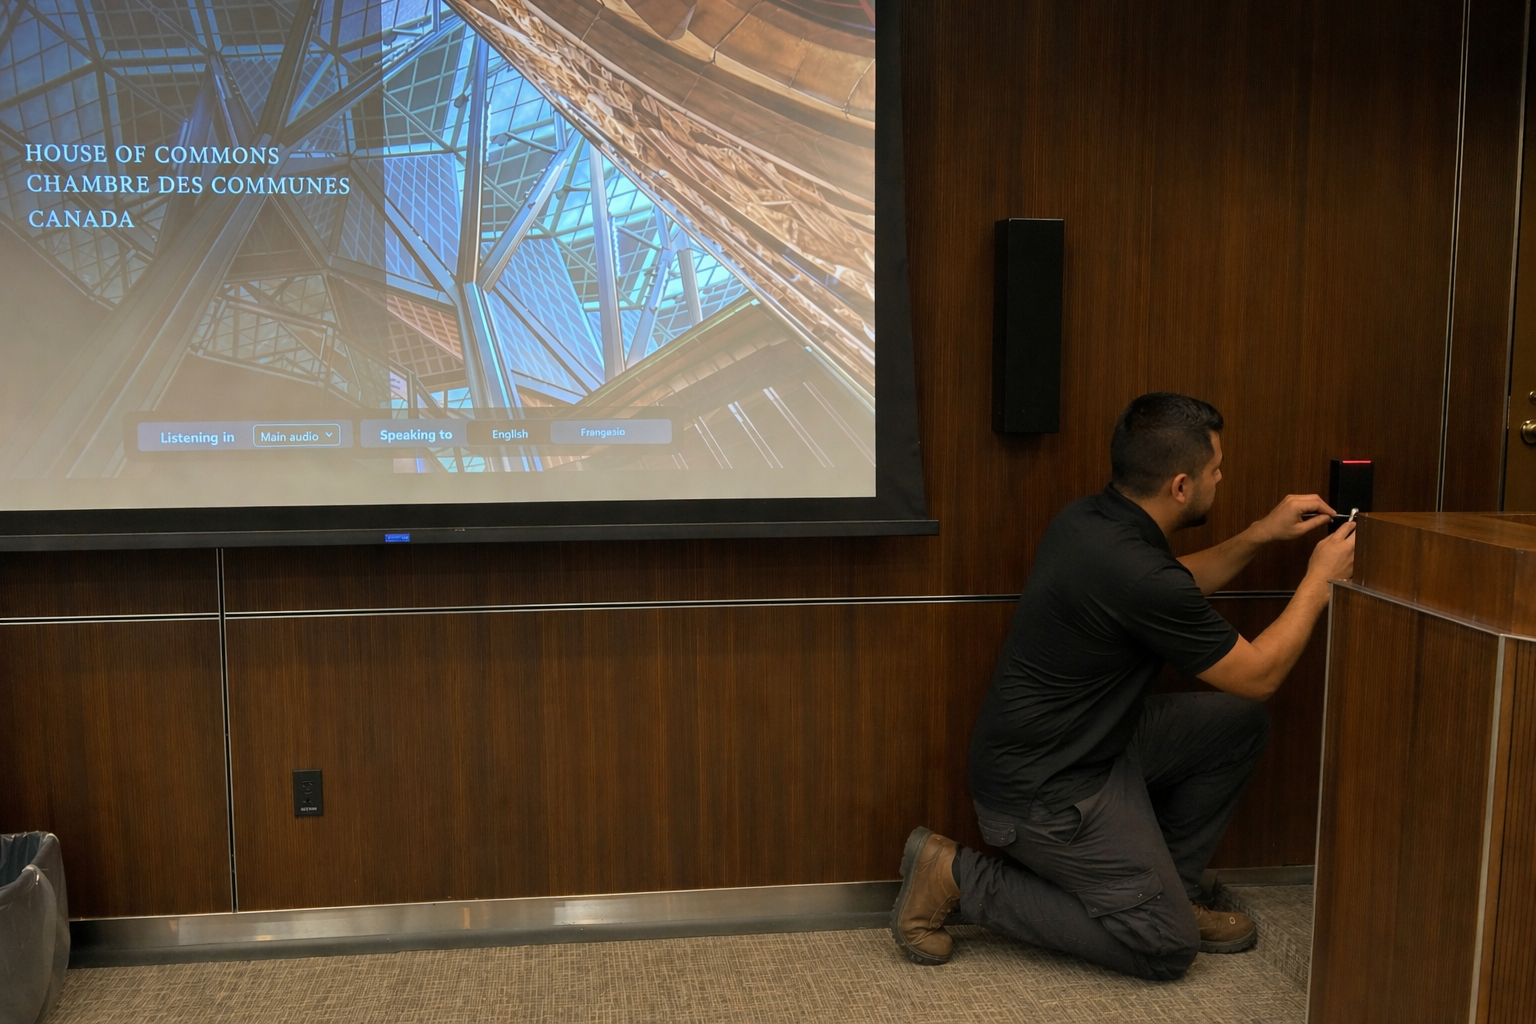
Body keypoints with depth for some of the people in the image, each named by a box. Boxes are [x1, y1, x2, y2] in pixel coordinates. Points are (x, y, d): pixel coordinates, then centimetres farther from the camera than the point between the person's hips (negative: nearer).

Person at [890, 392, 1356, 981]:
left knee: (1238, 725, 10)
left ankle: (1166, 890, 20)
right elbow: (1256, 676, -13)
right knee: (1167, 948, 0)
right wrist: (1320, 579, -1)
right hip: (1042, 792, -10)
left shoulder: (1093, 518, -1)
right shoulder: (1134, 573, -29)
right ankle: (960, 881, 0)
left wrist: (1262, 535, 14)